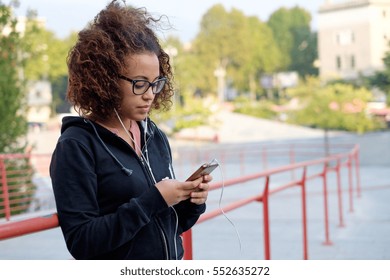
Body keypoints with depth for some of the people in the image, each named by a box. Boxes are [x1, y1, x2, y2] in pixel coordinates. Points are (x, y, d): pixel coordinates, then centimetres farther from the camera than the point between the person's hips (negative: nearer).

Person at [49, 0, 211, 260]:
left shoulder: (156, 137, 0)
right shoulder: (76, 146, -17)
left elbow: (169, 225, 9)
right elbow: (80, 241, -21)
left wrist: (191, 202, -11)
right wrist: (153, 200, -25)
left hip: (172, 259, 6)